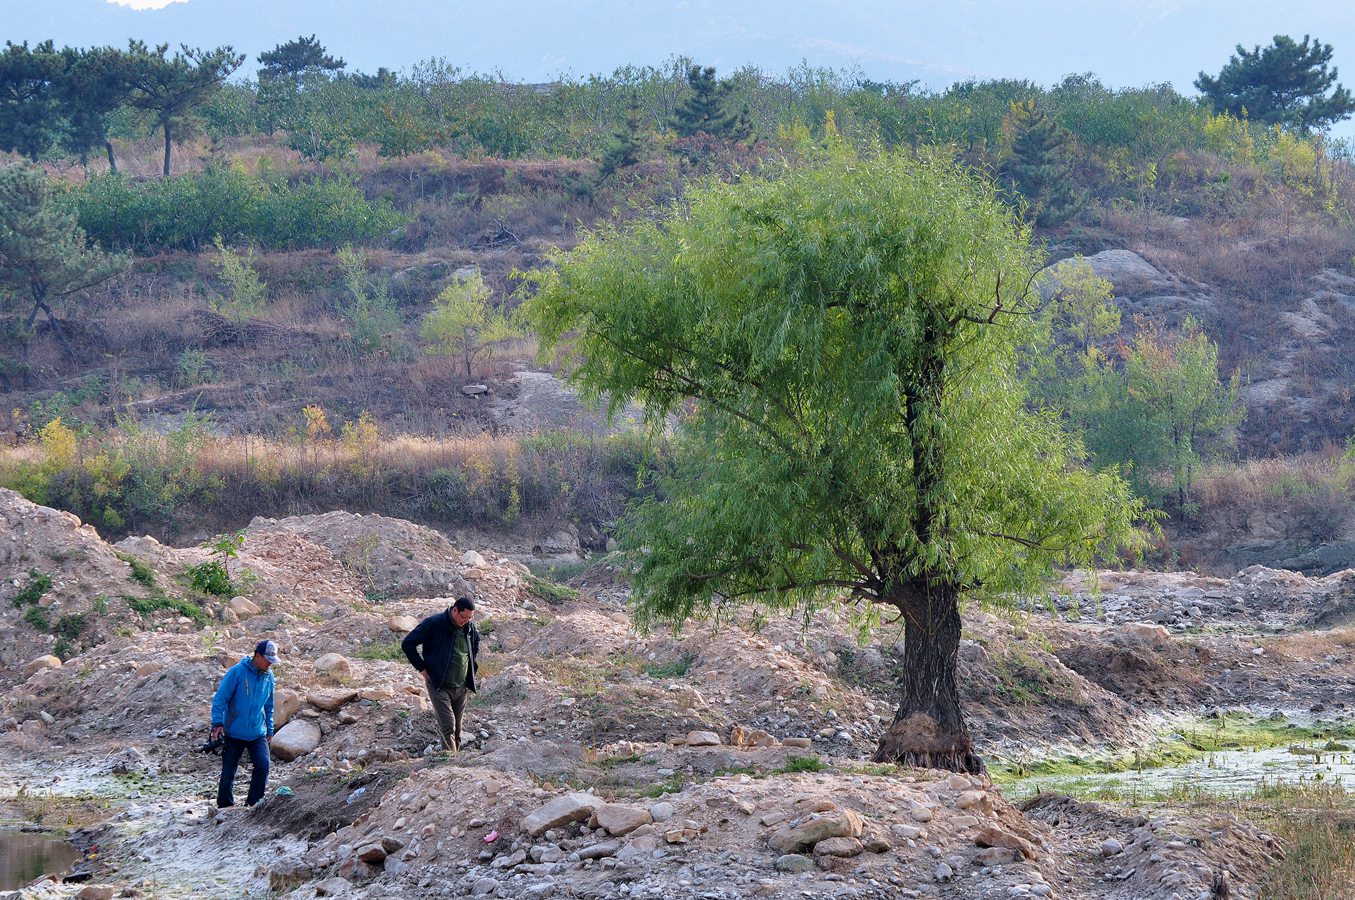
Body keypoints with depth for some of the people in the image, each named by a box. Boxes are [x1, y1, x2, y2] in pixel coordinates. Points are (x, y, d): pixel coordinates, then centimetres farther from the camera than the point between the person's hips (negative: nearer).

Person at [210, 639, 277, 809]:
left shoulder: (268, 676, 5)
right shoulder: (237, 672, -12)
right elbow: (220, 698, -11)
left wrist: (270, 729, 19)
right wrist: (217, 723, -18)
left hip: (257, 733, 4)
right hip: (233, 733, -4)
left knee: (263, 765, -16)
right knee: (228, 772, 4)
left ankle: (254, 803, -3)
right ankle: (224, 806, 20)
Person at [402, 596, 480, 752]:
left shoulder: (469, 627, 3)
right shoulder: (434, 623, -14)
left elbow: (476, 644, 28)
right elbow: (407, 644, -9)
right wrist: (422, 668, -9)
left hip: (461, 686, 6)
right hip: (439, 685, -6)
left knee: (457, 729, 9)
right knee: (448, 727, -14)